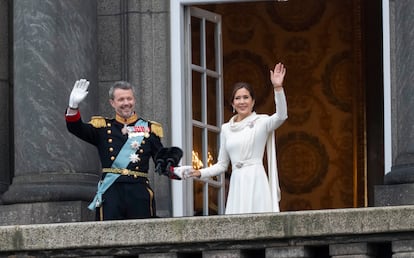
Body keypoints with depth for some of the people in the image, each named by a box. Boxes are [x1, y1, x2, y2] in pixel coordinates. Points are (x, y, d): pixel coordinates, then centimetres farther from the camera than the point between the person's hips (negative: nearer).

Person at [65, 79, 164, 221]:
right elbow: (76, 128, 0)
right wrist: (73, 105, -18)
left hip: (140, 193, 1)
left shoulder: (149, 129, 14)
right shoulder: (103, 127, 14)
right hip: (110, 193, -1)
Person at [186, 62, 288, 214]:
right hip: (236, 184, 4)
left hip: (256, 181, -4)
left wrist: (278, 88, -29)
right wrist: (201, 173, 4)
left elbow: (281, 116, -19)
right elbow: (222, 164, 18)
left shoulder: (262, 122, 2)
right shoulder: (226, 129, 15)